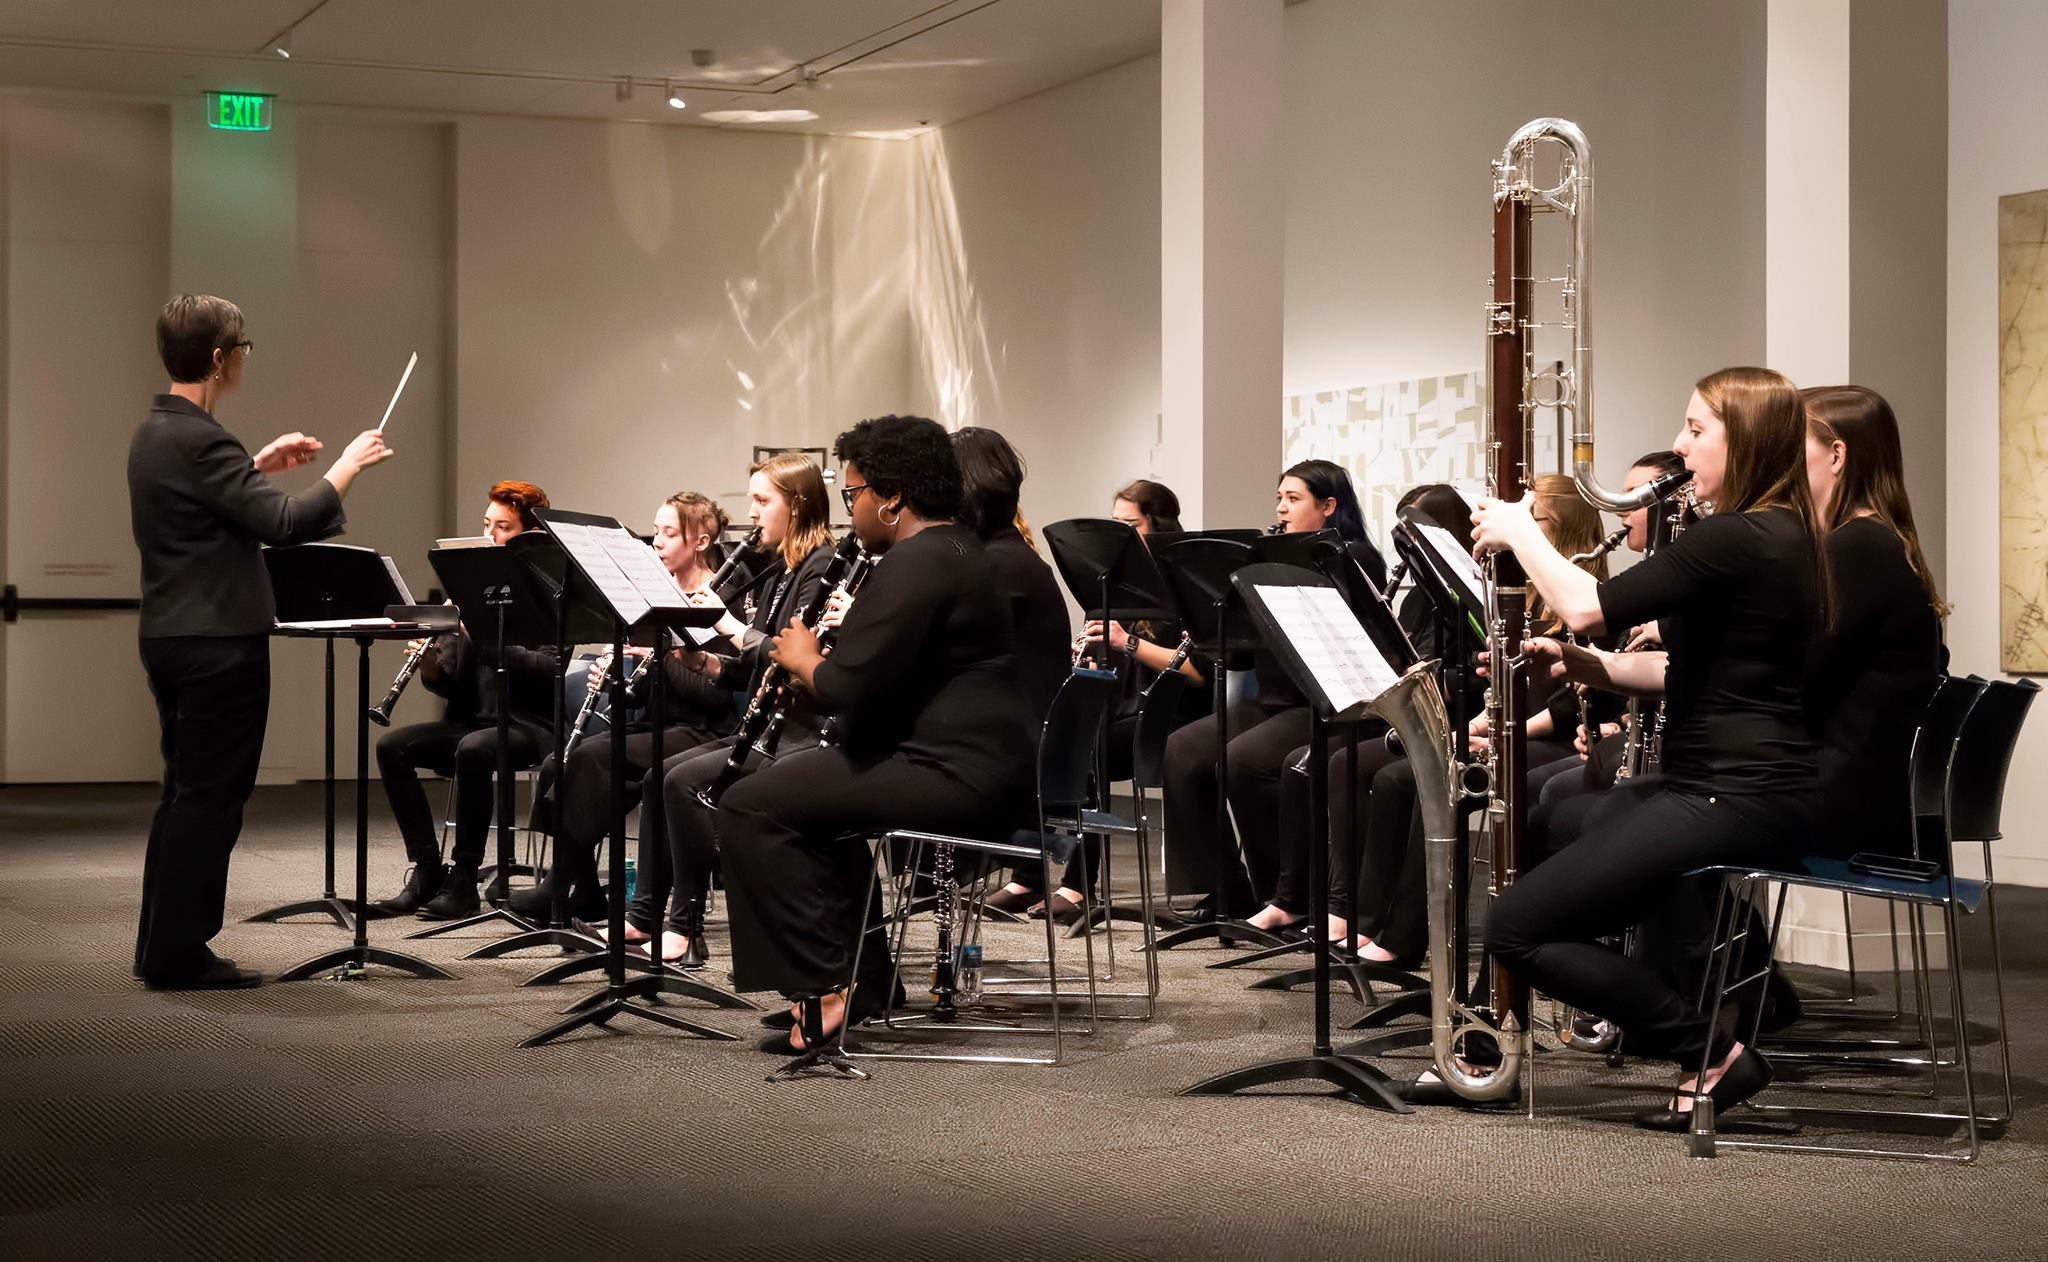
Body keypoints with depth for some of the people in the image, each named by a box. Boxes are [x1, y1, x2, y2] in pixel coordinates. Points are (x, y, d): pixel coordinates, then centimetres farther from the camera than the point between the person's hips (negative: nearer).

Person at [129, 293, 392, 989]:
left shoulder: (155, 433, 11)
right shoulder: (200, 439, -19)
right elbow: (286, 525, -23)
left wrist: (257, 467, 19)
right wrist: (348, 466, -11)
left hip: (171, 638, 10)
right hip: (219, 644, -10)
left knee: (185, 793, 16)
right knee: (210, 798, -2)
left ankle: (161, 946, 22)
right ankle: (179, 954, 3)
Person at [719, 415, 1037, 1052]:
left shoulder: (916, 564, -16)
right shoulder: (960, 550, 18)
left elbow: (852, 691, -21)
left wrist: (804, 662, -1)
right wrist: (819, 667, 13)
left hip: (955, 775, -11)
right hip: (989, 767, 11)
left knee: (750, 807, -9)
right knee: (811, 798, 29)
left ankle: (829, 990, -9)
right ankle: (867, 980, 24)